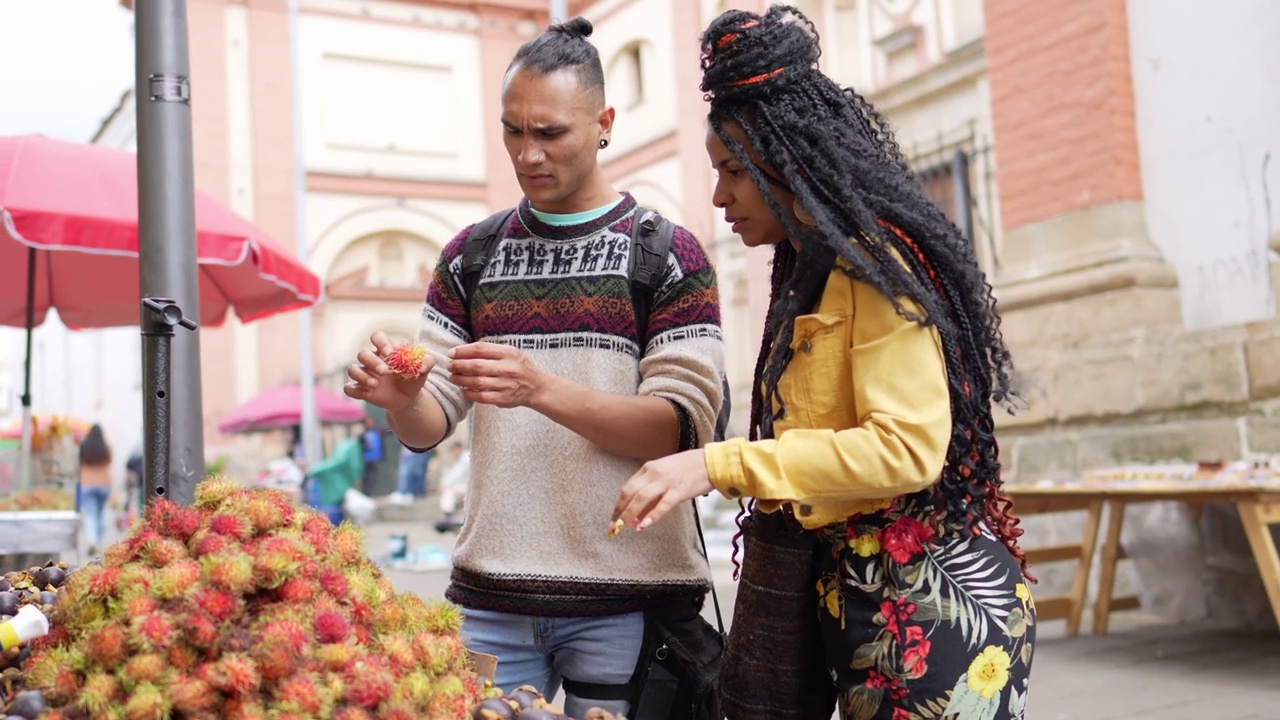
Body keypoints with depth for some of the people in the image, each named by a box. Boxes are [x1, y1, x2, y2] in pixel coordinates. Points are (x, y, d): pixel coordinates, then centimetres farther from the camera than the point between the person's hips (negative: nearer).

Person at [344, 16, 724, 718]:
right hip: (491, 594, 3)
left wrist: (542, 389, -23)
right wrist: (400, 397, -17)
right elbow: (430, 426, 7)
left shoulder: (669, 255, -1)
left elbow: (684, 428, -10)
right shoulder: (471, 257, 10)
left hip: (624, 599, -3)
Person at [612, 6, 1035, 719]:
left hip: (930, 600, -8)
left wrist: (719, 465, -24)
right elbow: (812, 436, 11)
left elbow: (908, 446, -22)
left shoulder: (876, 263, -12)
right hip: (853, 595, 8)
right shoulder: (804, 273, 15)